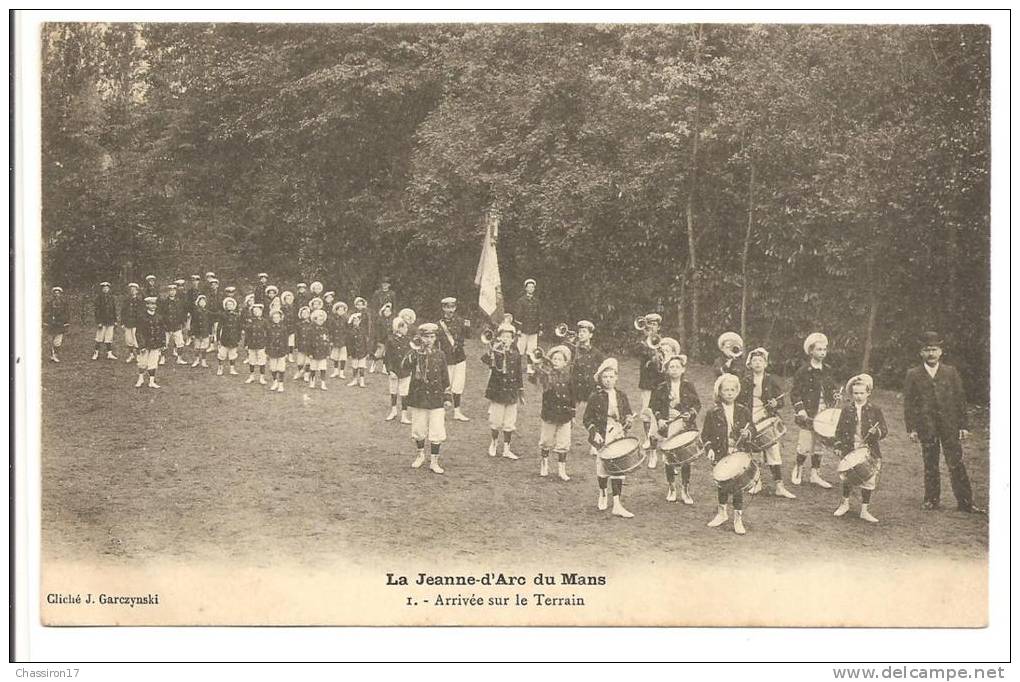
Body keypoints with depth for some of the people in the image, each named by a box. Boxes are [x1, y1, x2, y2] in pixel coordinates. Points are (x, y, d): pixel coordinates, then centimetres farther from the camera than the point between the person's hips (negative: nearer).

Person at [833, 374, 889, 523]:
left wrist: (876, 432, -20)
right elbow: (839, 430, 8)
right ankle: (845, 503, 31)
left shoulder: (874, 410, 1)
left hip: (869, 451, -1)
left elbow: (884, 430, 1)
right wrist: (837, 446, -1)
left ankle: (864, 510, 13)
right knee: (845, 477, 6)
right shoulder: (846, 410, 5)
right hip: (849, 450, 1)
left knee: (869, 480, 0)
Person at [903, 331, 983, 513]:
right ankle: (932, 500, 16)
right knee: (930, 465, 5)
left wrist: (964, 426, 2)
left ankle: (965, 502, 1)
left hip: (950, 425, 0)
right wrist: (911, 428, -2)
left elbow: (960, 400, 8)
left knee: (957, 464, -2)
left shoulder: (951, 372, 8)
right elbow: (908, 403, 5)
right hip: (926, 426, 0)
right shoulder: (913, 375, 6)